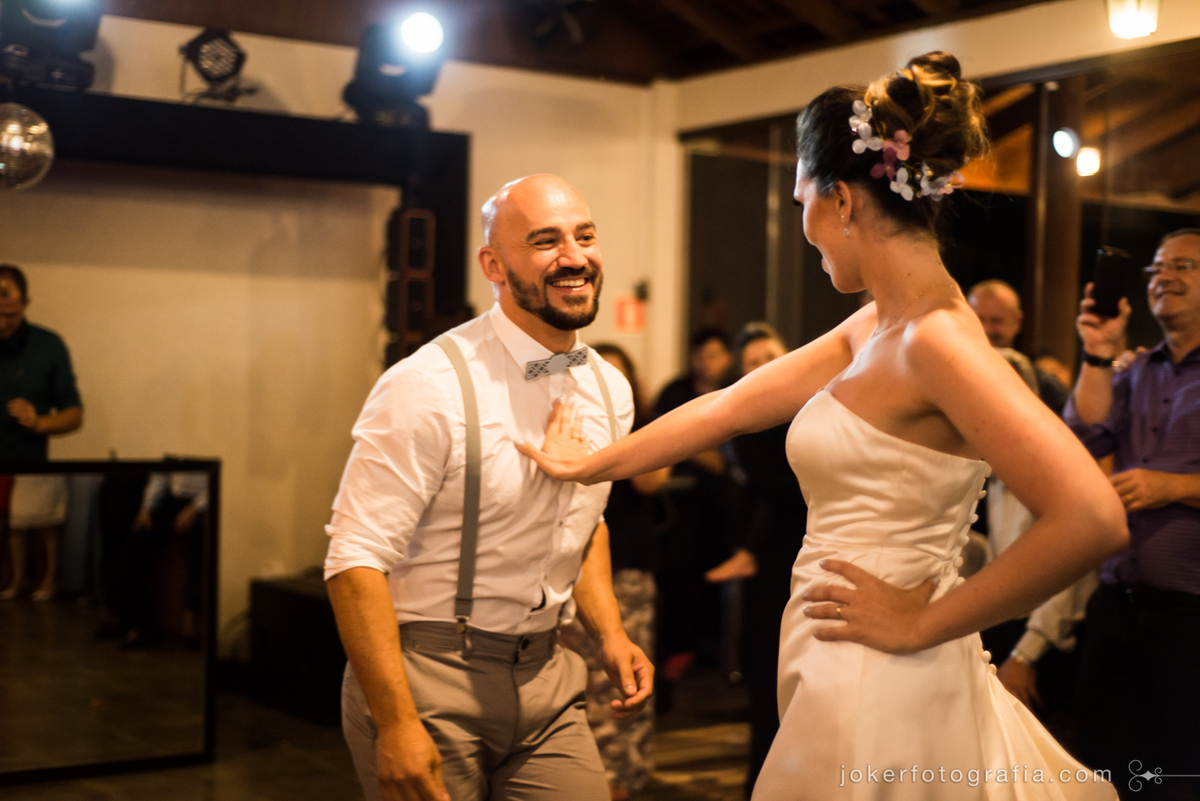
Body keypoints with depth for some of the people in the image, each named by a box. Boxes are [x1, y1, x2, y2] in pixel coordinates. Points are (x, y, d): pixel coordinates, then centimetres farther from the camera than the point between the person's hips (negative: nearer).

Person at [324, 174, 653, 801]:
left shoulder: (609, 390, 4)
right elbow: (355, 562, -20)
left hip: (544, 675, 6)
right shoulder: (428, 388, -18)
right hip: (428, 677, -6)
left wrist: (609, 633, 6)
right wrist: (397, 726, -25)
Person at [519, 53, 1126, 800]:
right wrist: (589, 465, 26)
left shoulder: (937, 338, -20)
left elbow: (1092, 520, -28)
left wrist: (923, 623, -18)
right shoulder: (871, 330, 7)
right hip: (842, 682, 8)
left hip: (879, 693, -8)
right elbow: (729, 407, 18)